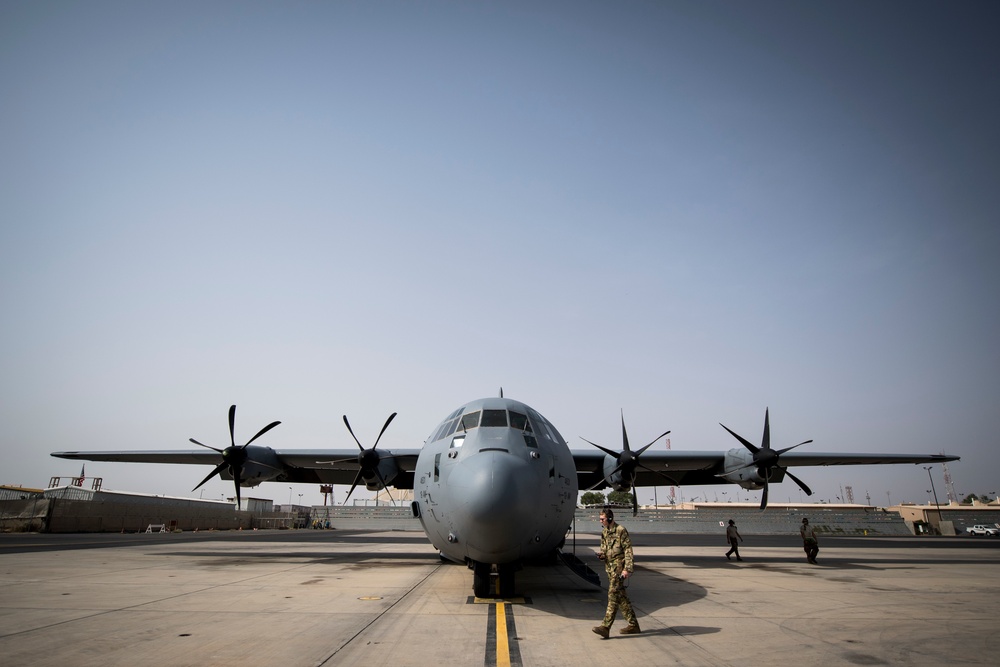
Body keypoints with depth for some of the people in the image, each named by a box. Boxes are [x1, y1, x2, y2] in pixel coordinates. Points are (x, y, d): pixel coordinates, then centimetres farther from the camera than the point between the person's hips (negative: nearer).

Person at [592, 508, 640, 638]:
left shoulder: (621, 530, -13)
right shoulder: (604, 532, 12)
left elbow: (628, 551, -14)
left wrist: (627, 569, -19)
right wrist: (602, 554, 0)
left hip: (620, 567, -8)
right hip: (610, 568, 8)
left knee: (613, 595, -11)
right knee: (621, 596, 12)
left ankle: (605, 627, -14)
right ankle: (633, 625, 23)